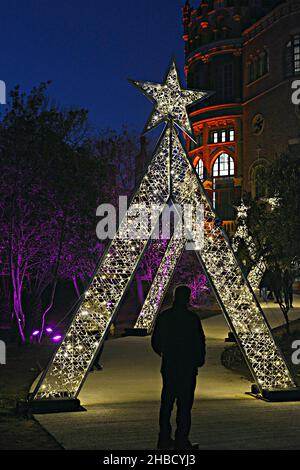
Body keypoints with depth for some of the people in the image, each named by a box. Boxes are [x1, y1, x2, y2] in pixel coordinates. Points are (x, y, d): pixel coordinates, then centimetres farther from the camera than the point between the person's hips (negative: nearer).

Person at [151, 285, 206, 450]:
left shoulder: (163, 317, 1)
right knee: (185, 404, 2)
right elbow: (200, 343, -9)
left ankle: (164, 440, 17)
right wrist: (199, 360, 8)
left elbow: (155, 342, 7)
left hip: (168, 367, 5)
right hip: (187, 368, -5)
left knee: (166, 403, 12)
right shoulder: (192, 318, -12)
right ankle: (181, 441, 3)